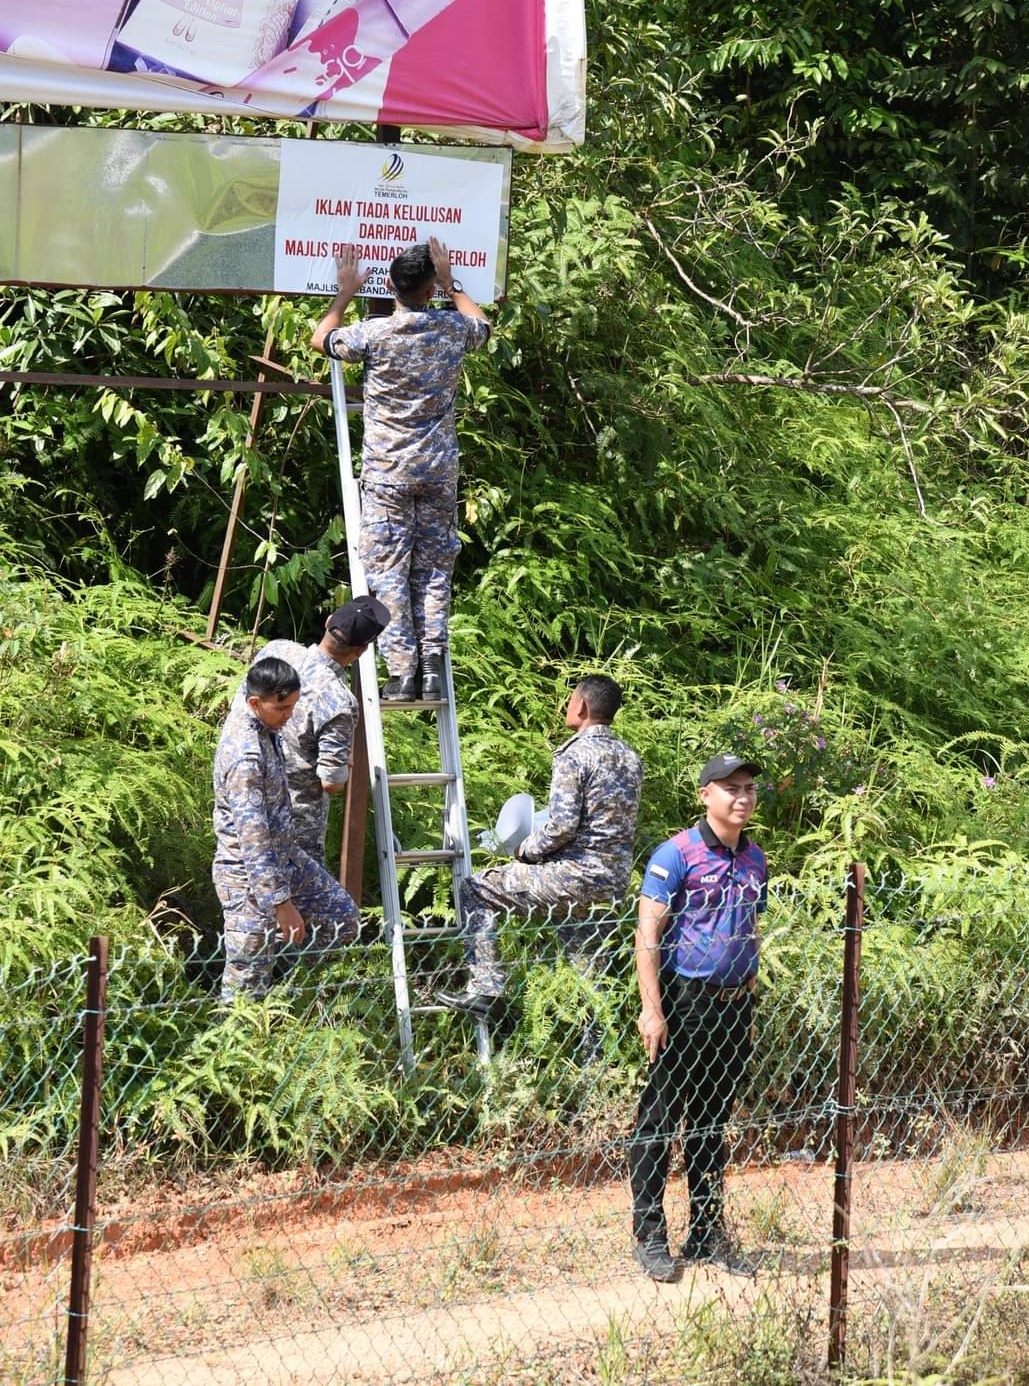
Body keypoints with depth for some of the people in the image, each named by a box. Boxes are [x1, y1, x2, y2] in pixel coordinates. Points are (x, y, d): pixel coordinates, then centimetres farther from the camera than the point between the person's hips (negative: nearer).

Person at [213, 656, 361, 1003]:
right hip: (250, 874, -10)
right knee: (248, 983, 0)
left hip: (283, 856, 10)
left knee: (343, 920, 17)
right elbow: (252, 836, -31)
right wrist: (281, 902, -29)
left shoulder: (253, 720, -2)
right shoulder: (246, 756, -31)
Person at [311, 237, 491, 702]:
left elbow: (321, 339, 11)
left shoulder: (375, 333, -10)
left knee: (388, 570, 0)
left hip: (387, 472, -3)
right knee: (434, 569, 8)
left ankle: (401, 671, -5)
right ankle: (432, 668, 2)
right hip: (439, 469, 3)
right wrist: (451, 284, 32)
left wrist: (345, 293, 22)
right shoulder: (453, 329, -2)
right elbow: (482, 326, 26)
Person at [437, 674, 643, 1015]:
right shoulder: (630, 758, 10)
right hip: (615, 882, 8)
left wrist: (527, 850, -2)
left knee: (475, 891, 4)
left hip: (576, 876, -8)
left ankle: (485, 989, -2)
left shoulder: (574, 754, -14)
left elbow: (562, 826, -20)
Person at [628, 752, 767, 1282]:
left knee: (713, 1121, 14)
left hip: (734, 1004, 6)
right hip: (683, 1003, -6)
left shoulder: (754, 859, 11)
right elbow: (648, 935, -13)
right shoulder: (677, 854, -9)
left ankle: (707, 1234, 21)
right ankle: (650, 1238, 3)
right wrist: (651, 1009, -19)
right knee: (659, 1121, -2)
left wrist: (748, 999, 16)